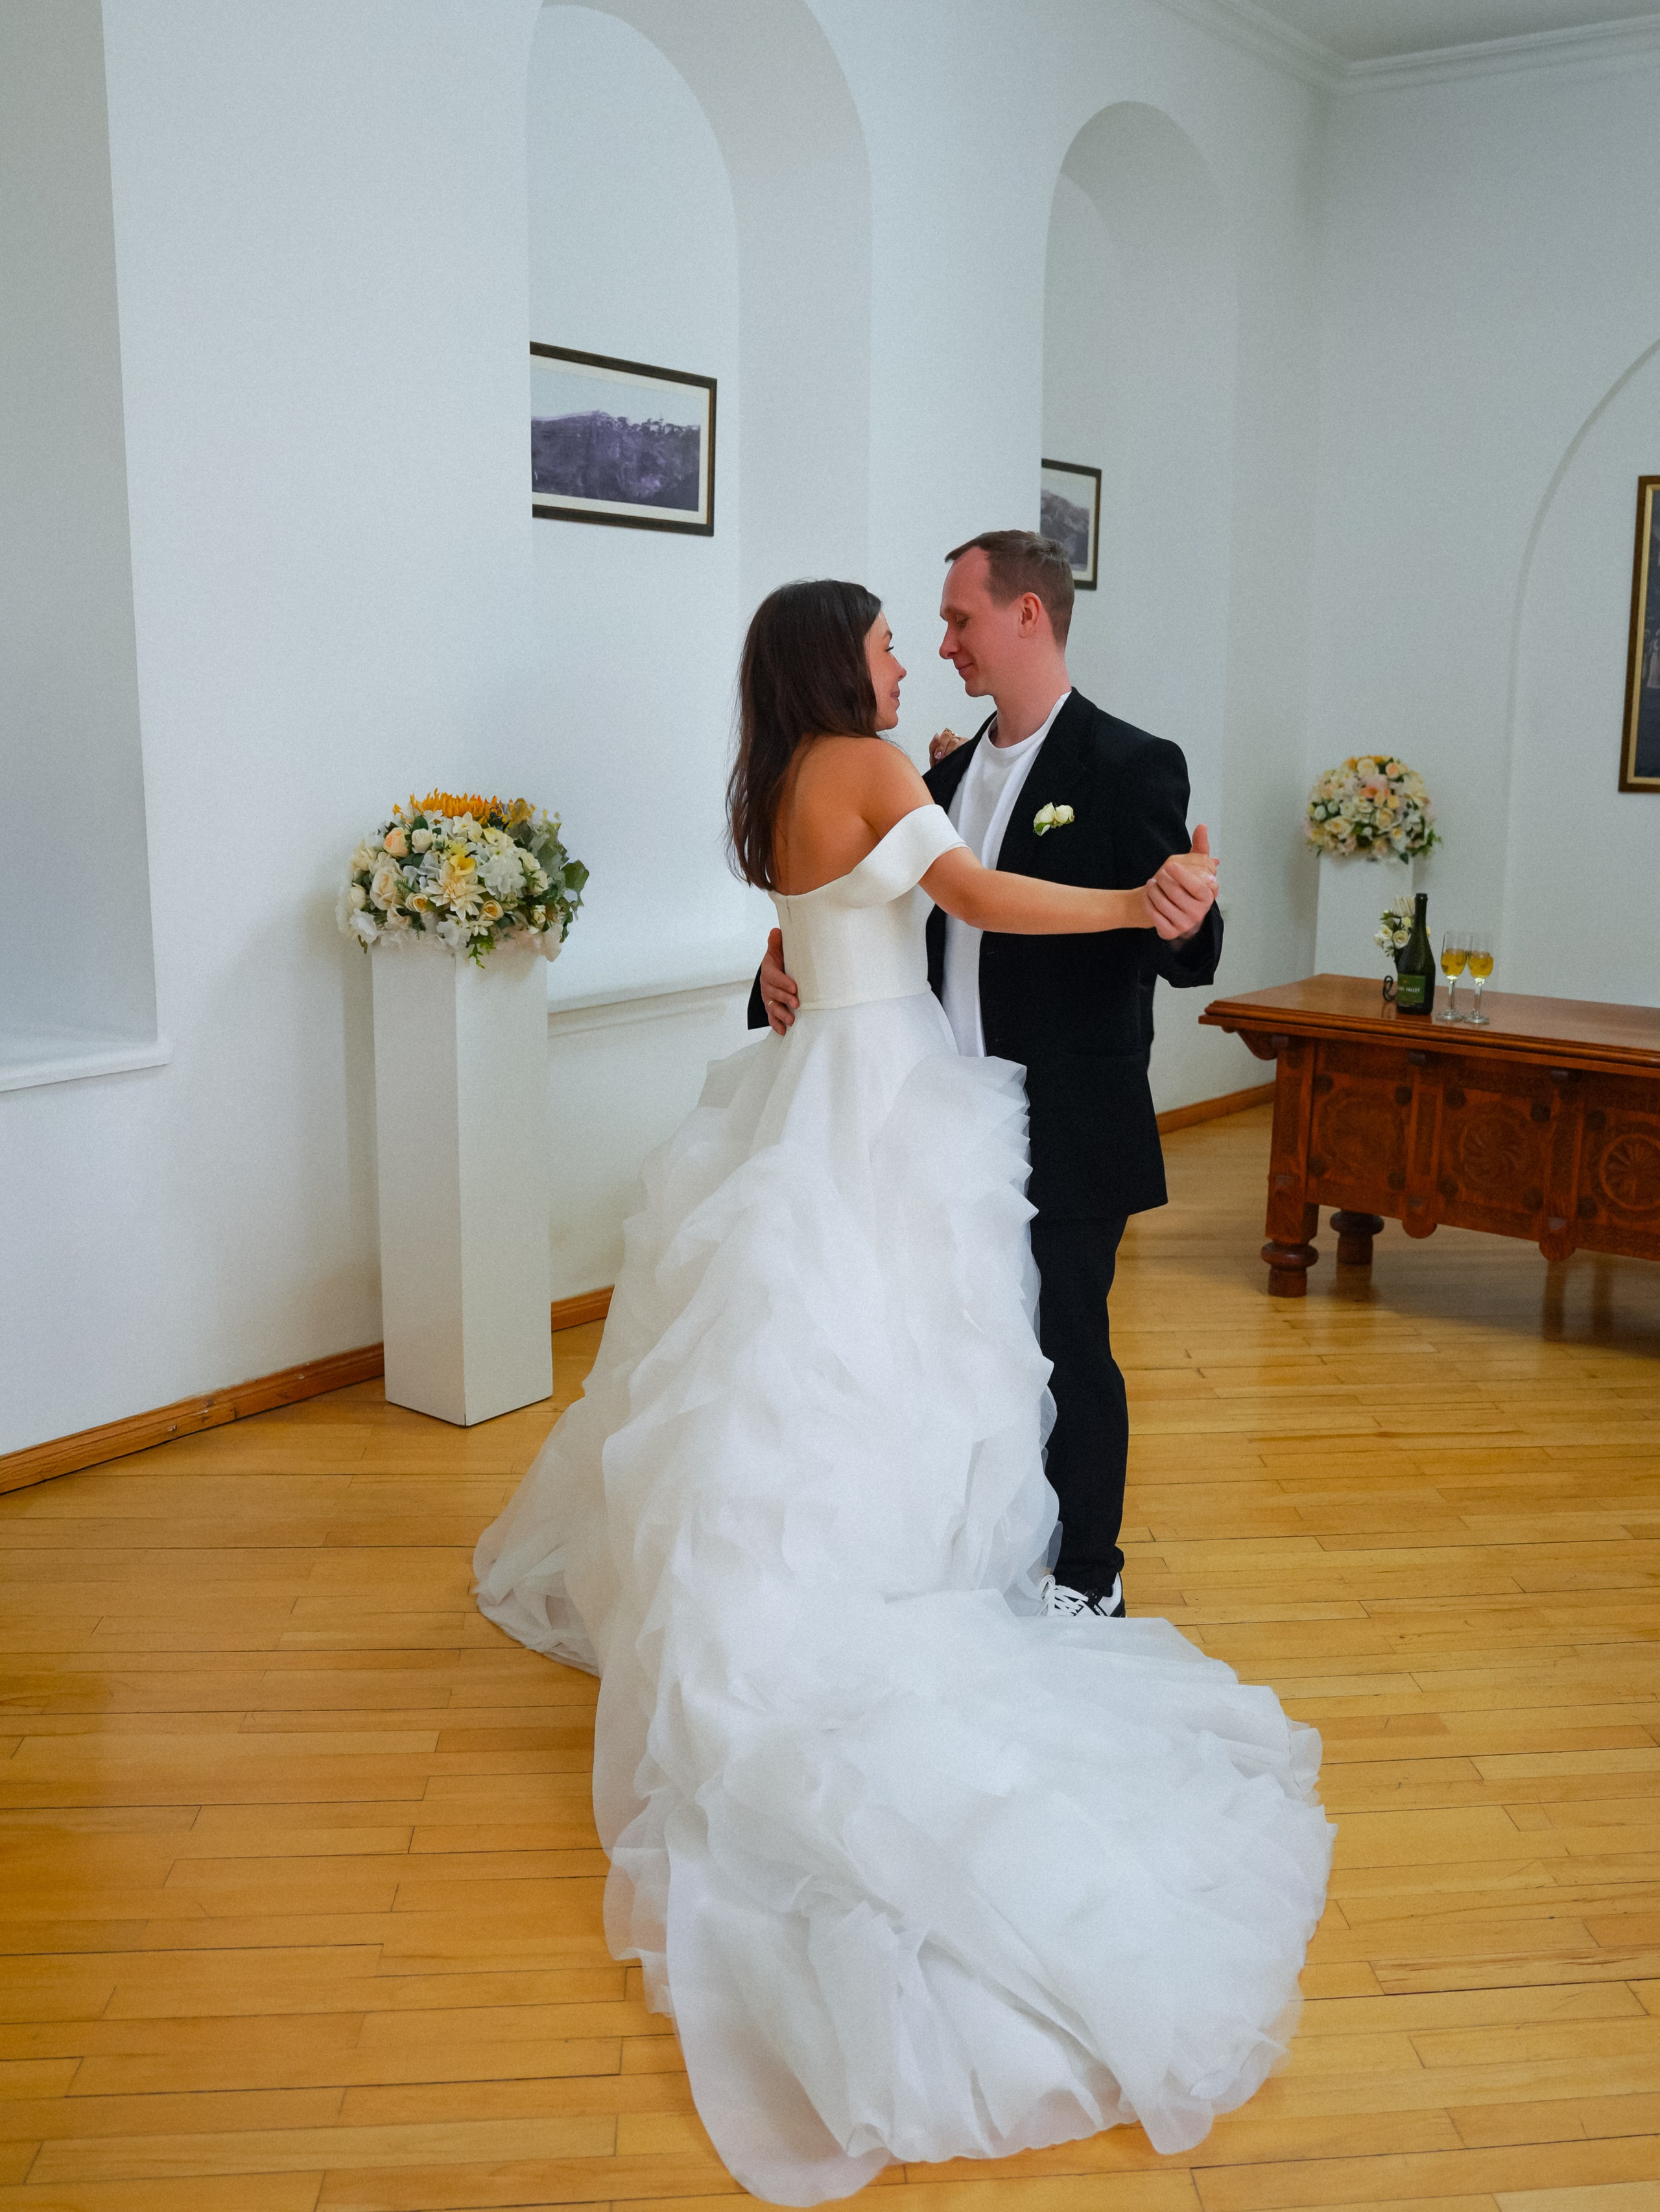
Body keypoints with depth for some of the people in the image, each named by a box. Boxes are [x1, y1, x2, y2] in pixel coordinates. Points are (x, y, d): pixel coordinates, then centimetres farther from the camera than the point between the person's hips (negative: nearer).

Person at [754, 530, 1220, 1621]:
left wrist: (1187, 924, -39)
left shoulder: (1131, 766, -11)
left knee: (1068, 1346, 5)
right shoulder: (950, 773, 10)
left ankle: (1088, 1577, 24)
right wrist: (789, 967, -3)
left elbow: (1181, 958, -16)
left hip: (1070, 1132, -6)